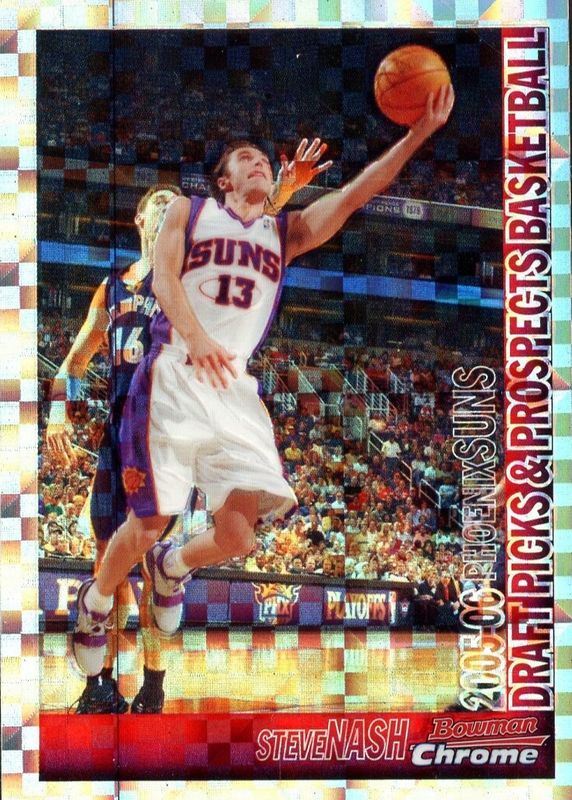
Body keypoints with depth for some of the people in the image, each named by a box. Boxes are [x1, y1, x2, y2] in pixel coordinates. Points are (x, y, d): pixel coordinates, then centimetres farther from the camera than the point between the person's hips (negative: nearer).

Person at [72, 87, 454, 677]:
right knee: (148, 523, -1)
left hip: (235, 390, 3)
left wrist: (419, 132, -6)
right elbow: (163, 275, -6)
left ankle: (171, 566, 28)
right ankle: (96, 601, 30)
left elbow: (358, 191, 6)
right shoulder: (189, 210, 11)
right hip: (173, 378, -3)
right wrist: (195, 336, -26)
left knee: (237, 538, -6)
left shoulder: (287, 231, 18)